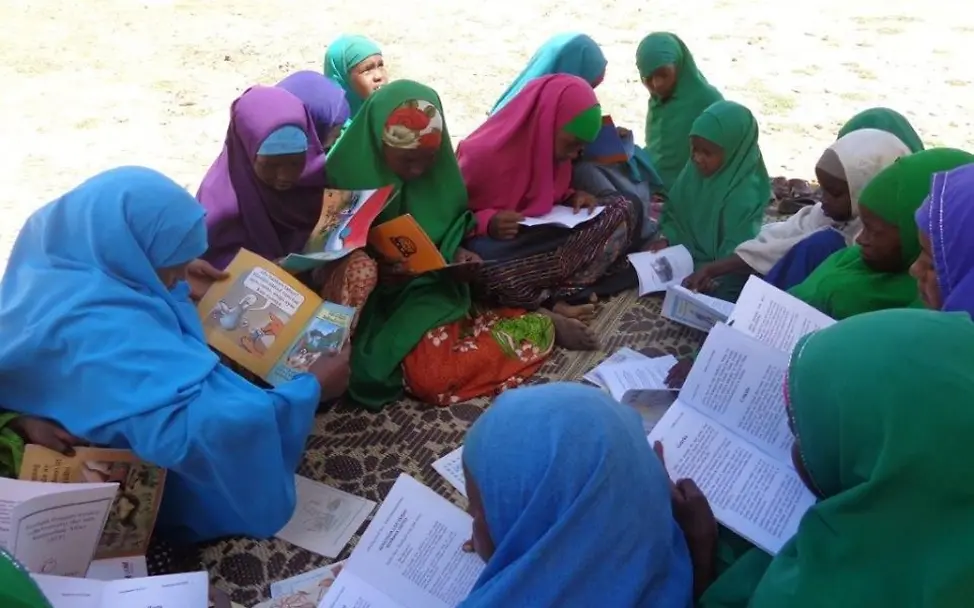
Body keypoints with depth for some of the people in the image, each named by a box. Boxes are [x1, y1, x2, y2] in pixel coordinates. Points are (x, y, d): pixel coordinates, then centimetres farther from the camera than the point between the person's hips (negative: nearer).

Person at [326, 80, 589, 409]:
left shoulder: (439, 169, -3)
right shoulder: (348, 173, -14)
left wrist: (457, 255, -10)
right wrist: (375, 270, -25)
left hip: (429, 286, 3)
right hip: (375, 296, -3)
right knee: (430, 376, -27)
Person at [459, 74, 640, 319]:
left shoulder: (550, 148, -1)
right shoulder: (484, 155, -20)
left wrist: (572, 197, -5)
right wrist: (486, 222, -32)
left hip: (543, 234, 7)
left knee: (622, 209, -11)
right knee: (494, 272, -44)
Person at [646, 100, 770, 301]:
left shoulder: (745, 193, -24)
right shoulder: (694, 170, -3)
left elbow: (735, 254, -23)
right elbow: (675, 213, 9)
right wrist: (666, 239, -9)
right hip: (686, 255, 7)